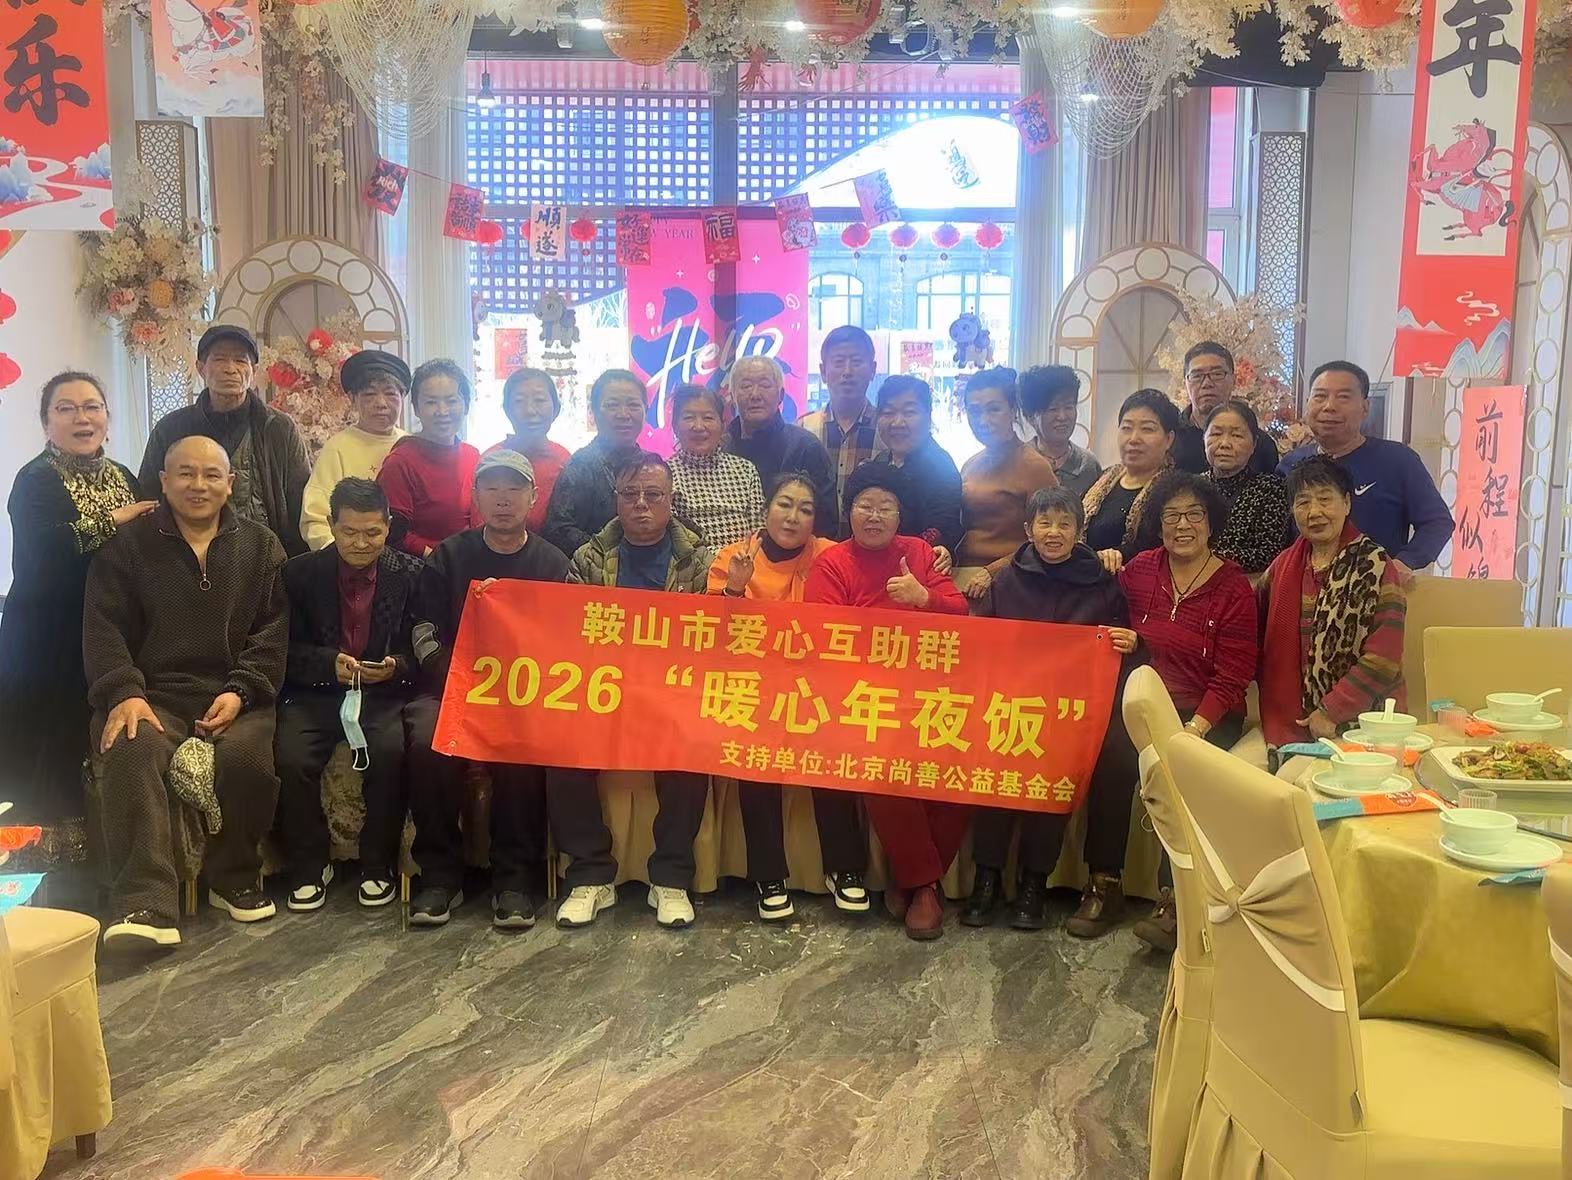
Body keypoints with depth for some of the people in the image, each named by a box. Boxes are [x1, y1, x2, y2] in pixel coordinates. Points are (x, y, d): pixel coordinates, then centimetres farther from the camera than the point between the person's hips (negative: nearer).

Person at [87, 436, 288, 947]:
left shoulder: (261, 547, 13)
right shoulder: (128, 546, 11)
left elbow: (274, 631, 5)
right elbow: (104, 628, 4)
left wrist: (240, 691, -10)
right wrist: (124, 693, -14)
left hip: (237, 697, 0)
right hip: (155, 695, 0)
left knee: (246, 754, -32)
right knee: (131, 750, -33)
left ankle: (234, 877, -5)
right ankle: (145, 906, -35)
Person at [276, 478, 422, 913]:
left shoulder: (410, 574, 1)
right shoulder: (299, 574, 3)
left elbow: (418, 651, 4)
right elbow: (290, 652, 2)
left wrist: (396, 667, -18)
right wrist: (330, 663, -17)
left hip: (385, 694, -1)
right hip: (317, 692, 1)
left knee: (392, 752, -31)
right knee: (290, 757, -27)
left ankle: (378, 865, -7)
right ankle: (309, 866, -2)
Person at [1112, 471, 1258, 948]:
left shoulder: (1233, 588, -4)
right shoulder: (1140, 570, 7)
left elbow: (1232, 677, -8)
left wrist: (1193, 728, -20)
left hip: (1208, 714, -2)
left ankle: (1172, 899, -22)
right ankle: (1104, 882, -17)